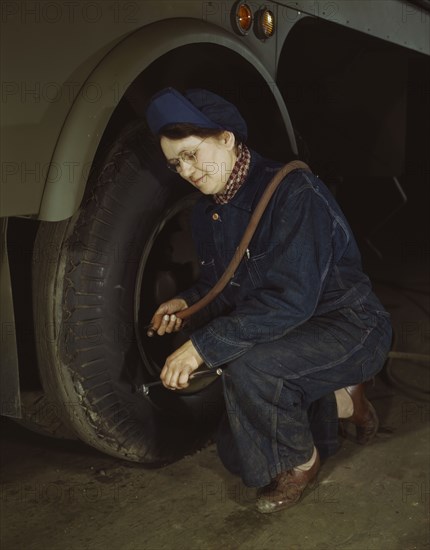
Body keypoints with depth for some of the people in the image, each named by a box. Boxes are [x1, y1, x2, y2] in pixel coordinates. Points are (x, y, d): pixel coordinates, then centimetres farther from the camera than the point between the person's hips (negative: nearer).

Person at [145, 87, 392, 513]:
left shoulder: (291, 191, -26)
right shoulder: (208, 210, 0)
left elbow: (291, 298, -34)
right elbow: (225, 286, 12)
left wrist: (204, 346, -35)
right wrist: (188, 303, -10)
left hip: (351, 329, -8)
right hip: (290, 333, 8)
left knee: (249, 365, -36)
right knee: (238, 454, 10)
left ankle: (301, 462, -6)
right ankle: (340, 403, 23)